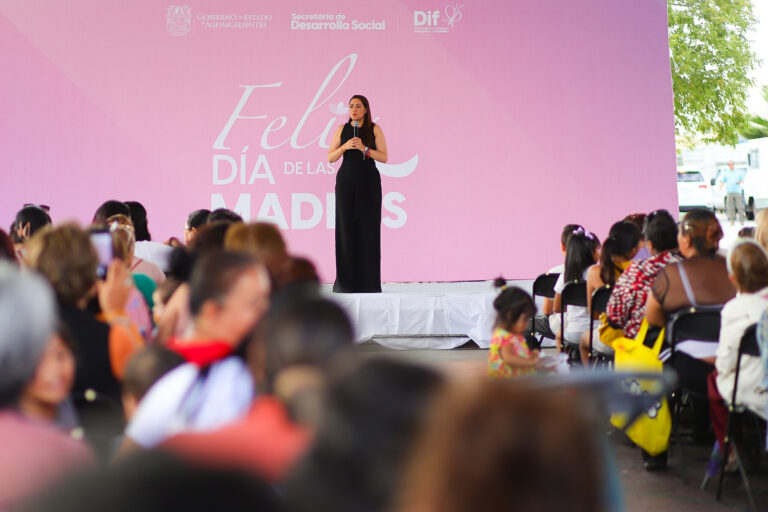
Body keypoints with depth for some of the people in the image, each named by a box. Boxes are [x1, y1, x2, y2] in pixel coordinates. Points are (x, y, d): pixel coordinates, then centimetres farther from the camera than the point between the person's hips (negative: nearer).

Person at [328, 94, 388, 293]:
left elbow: (384, 157, -1)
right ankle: (346, 281, 0)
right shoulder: (342, 129, 8)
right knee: (346, 228, -3)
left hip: (368, 182, -1)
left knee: (368, 228, -4)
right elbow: (330, 158, 7)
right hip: (346, 181, 1)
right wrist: (345, 147, -10)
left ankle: (368, 281, -1)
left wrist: (364, 149, -14)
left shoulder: (374, 129, 4)